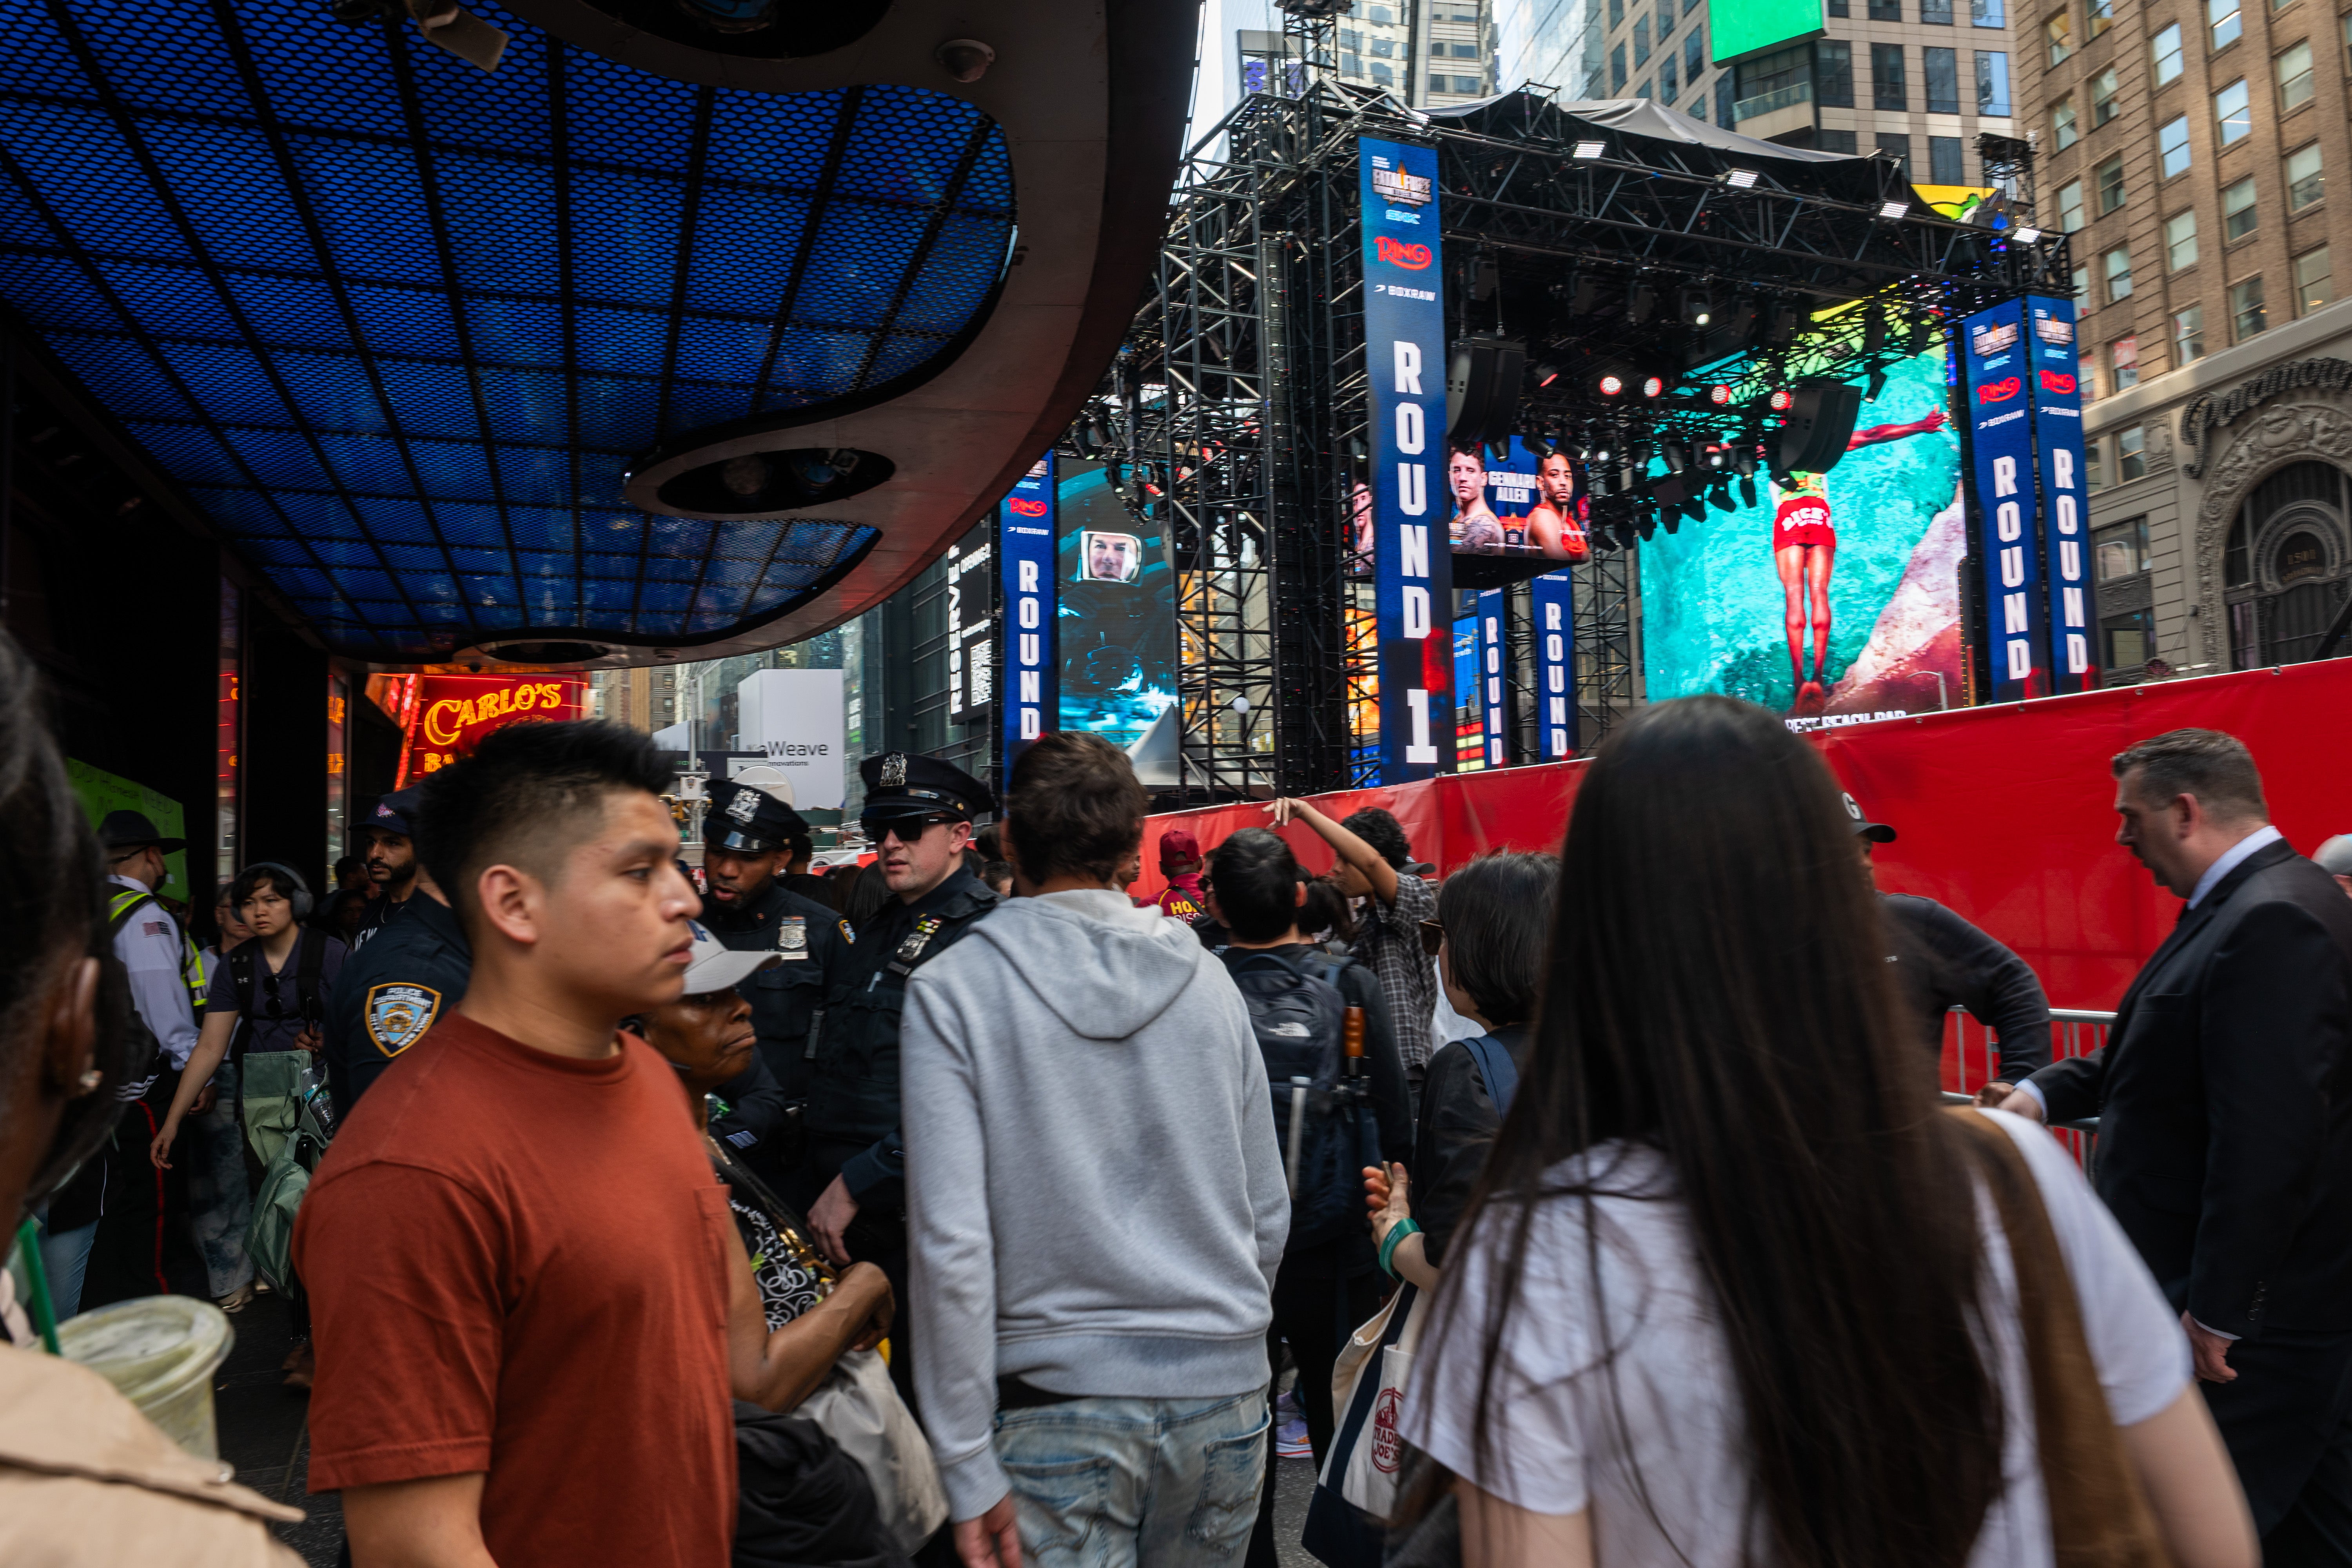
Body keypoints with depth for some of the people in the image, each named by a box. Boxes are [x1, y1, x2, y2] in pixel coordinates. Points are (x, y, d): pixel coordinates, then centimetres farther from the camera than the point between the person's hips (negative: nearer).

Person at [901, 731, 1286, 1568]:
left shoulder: (953, 989, -9)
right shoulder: (1204, 977, 1)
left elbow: (951, 1245, -14)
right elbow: (1269, 1215, 7)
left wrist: (970, 1470, -8)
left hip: (1060, 1399, -3)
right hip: (1223, 1390, 4)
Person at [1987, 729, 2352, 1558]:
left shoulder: (2273, 922, -23)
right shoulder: (2262, 906, 11)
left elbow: (2268, 1141, -27)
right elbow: (2163, 1058, 17)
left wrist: (2217, 1312, -23)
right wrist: (2046, 1093, 3)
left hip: (2257, 1317, -10)